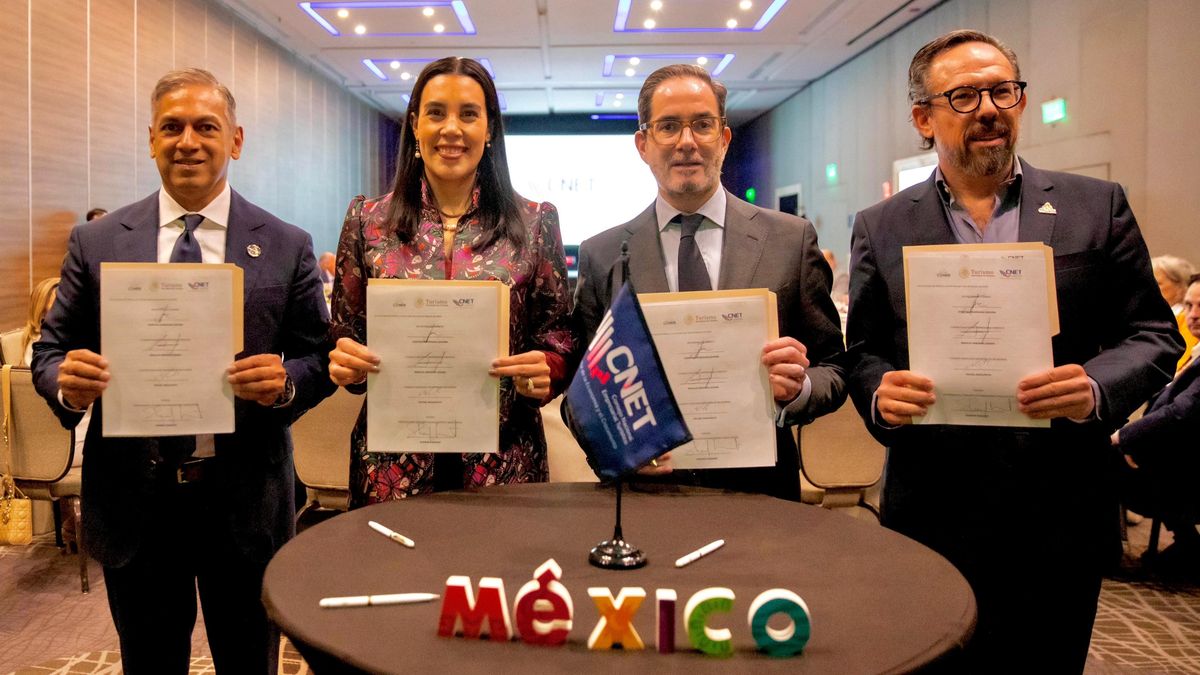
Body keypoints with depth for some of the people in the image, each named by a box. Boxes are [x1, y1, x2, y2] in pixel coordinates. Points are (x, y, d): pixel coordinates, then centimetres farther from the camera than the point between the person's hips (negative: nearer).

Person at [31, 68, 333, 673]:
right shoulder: (95, 243, 2)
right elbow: (50, 351, 6)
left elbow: (319, 360, 1)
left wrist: (286, 382, -21)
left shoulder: (287, 247, -1)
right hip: (132, 500, 1)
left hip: (246, 501, -1)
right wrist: (67, 382, -16)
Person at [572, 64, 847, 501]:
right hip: (643, 493, 0)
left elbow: (833, 370, 3)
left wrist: (798, 387, -18)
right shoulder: (601, 256, 1)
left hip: (760, 492, 1)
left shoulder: (791, 240, 0)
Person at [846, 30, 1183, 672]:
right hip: (934, 518, 0)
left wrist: (1096, 388, -17)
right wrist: (880, 393, -16)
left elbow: (1153, 334, 4)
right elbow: (863, 351, 6)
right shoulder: (881, 228, 3)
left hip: (1063, 520, 1)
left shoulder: (1096, 207, 3)